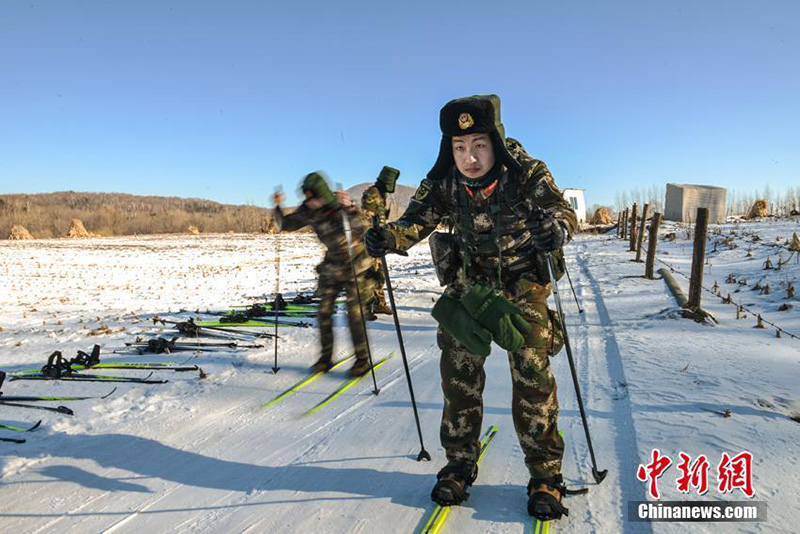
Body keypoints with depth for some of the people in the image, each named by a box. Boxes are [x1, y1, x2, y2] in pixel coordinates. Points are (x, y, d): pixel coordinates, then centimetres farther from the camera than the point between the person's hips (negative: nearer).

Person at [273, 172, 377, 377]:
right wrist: (278, 207, -14)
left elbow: (360, 229, -32)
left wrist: (349, 209, -46)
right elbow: (286, 225, 2)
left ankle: (362, 359, 3)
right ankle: (326, 357, 16)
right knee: (324, 311, 3)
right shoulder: (308, 211, -8)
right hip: (331, 266, 5)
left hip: (355, 263, -5)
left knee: (354, 311, -9)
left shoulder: (340, 206, -21)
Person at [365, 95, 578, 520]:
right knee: (459, 373, 2)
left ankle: (545, 475, 13)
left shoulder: (527, 173, -22)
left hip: (523, 277, -2)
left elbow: (561, 209, -30)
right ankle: (460, 464, 22)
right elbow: (417, 220, -22)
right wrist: (390, 237, -44)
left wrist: (557, 226, -54)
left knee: (532, 374, -5)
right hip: (469, 277, 2)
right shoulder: (443, 181, -16)